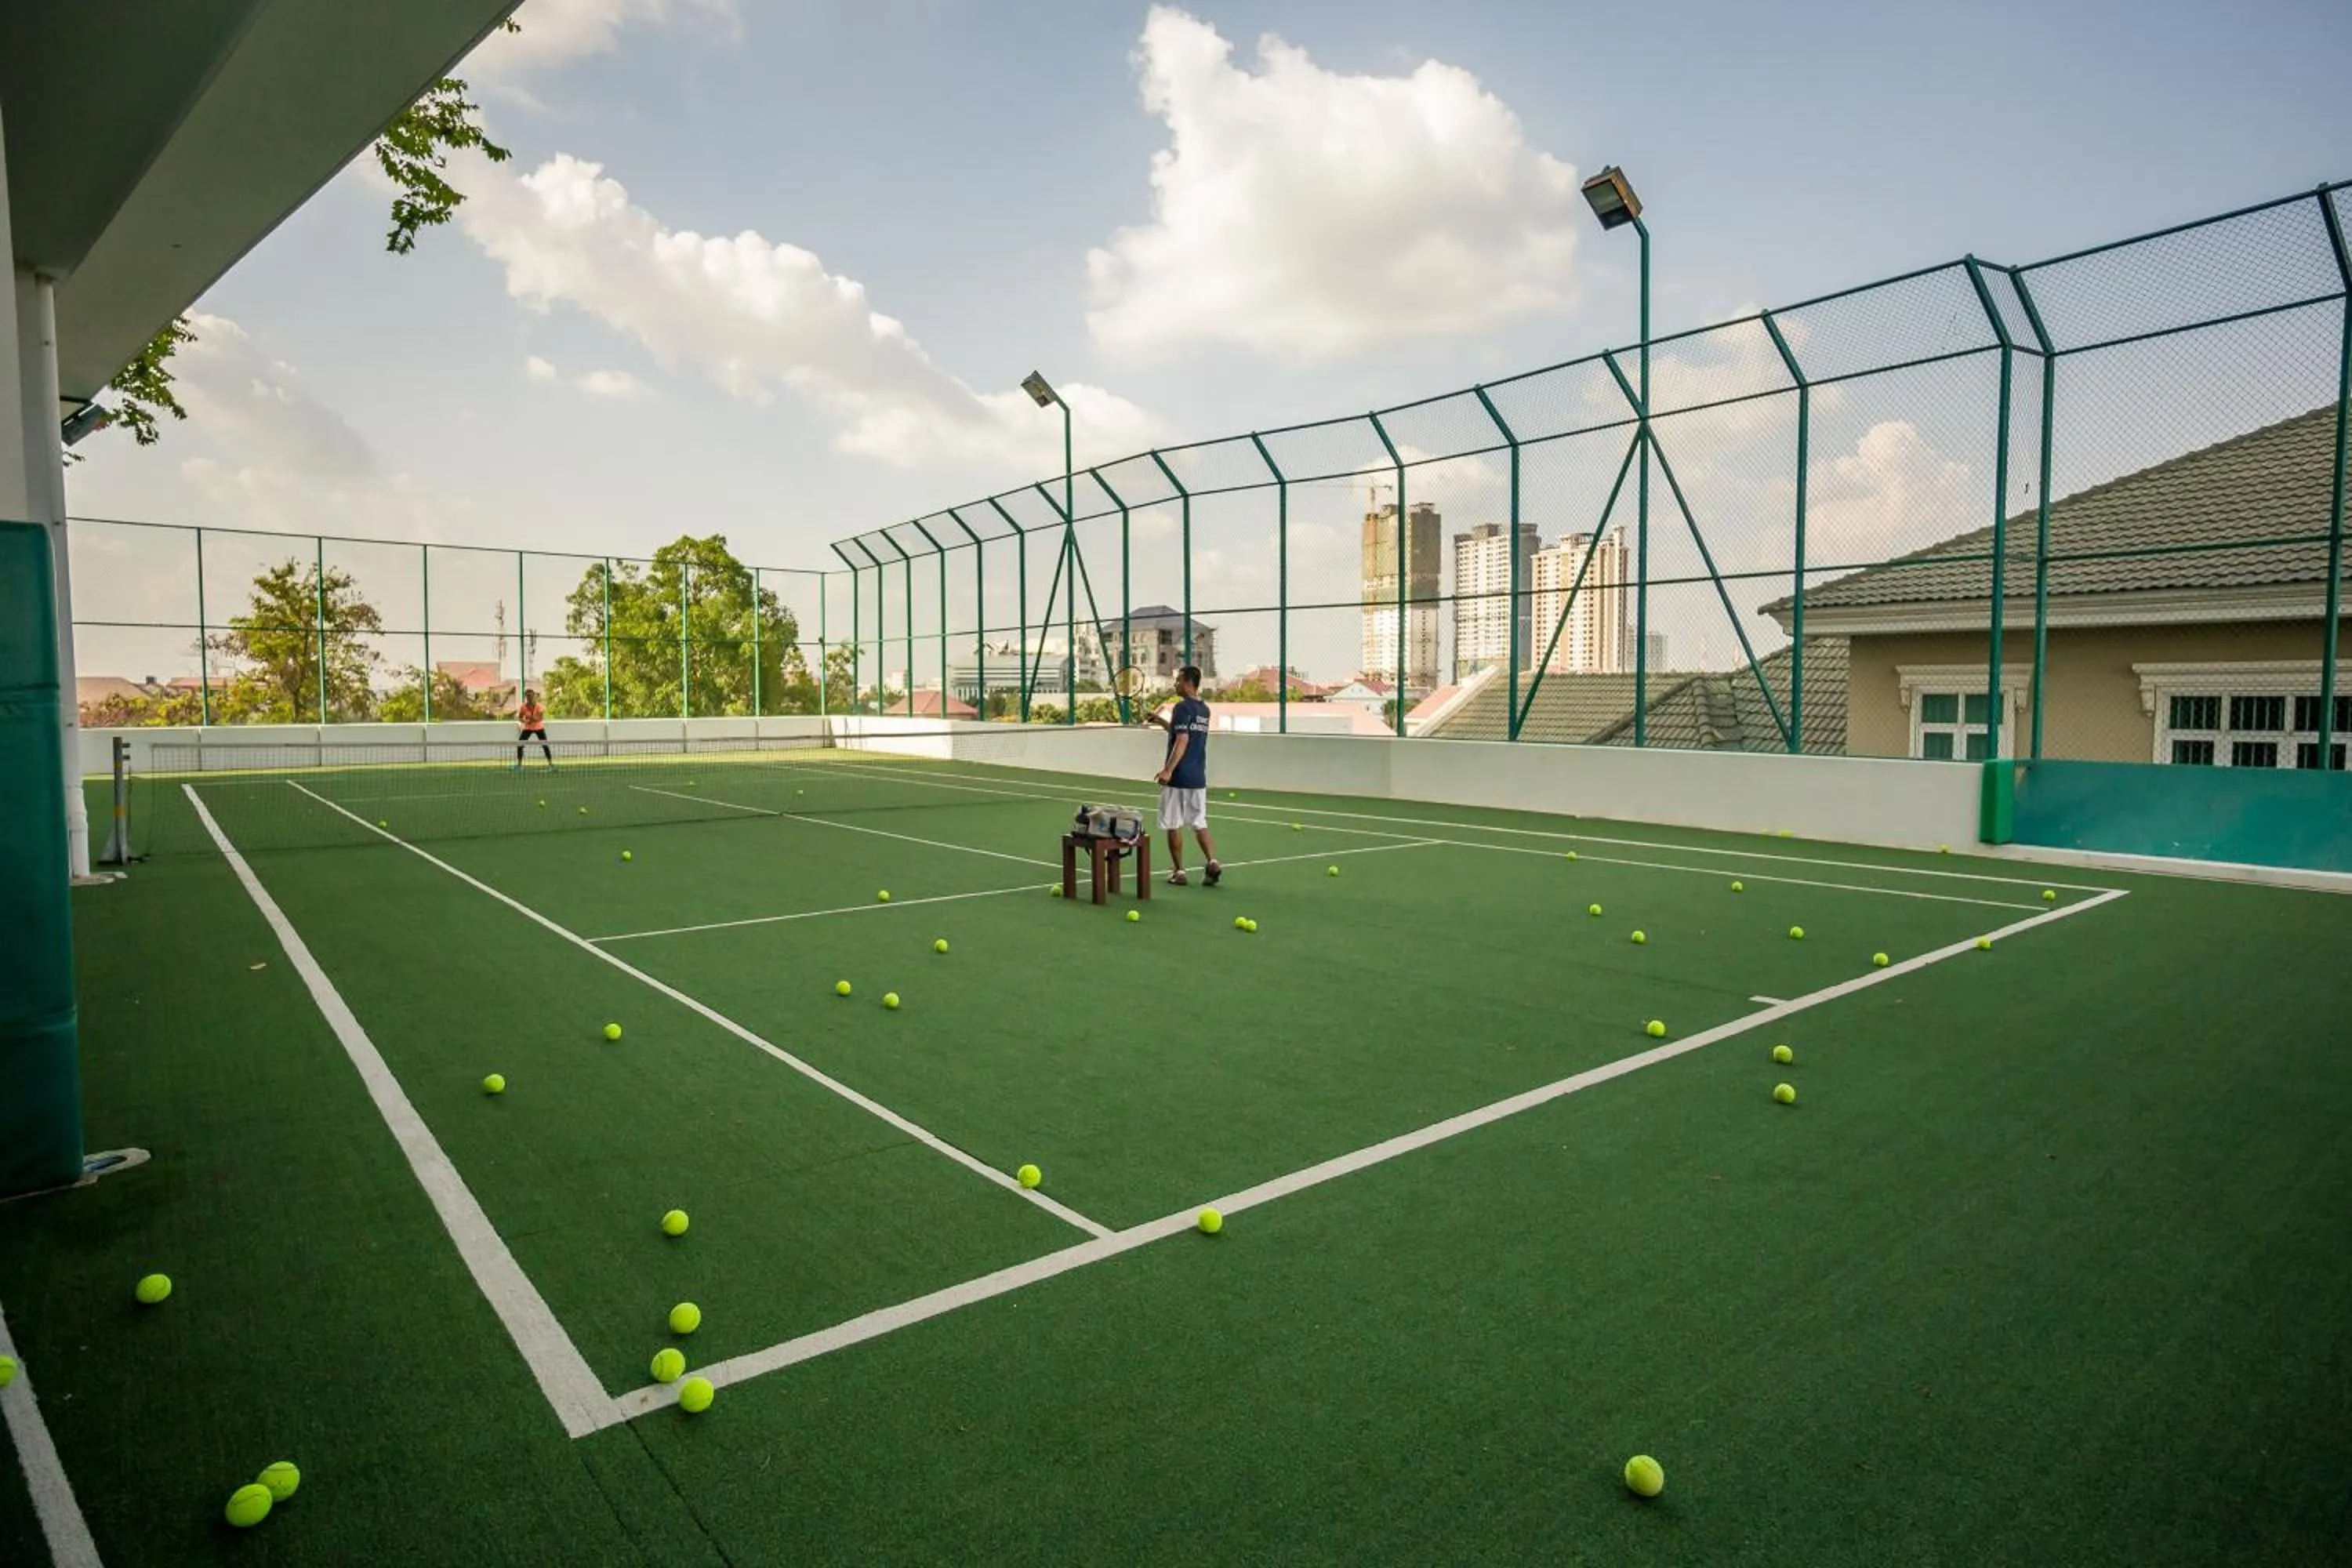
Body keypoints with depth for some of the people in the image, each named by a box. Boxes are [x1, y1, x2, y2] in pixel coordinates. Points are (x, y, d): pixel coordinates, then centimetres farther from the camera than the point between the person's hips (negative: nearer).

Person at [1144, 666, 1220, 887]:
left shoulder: (1183, 707, -12)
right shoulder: (1204, 709, 13)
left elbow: (1182, 741, -21)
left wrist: (1168, 770, -24)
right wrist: (1161, 721, 26)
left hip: (1178, 778, -7)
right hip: (1198, 778, 7)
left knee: (1174, 825, 4)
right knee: (1199, 824, 11)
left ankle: (1178, 872, 8)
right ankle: (1213, 863, -5)